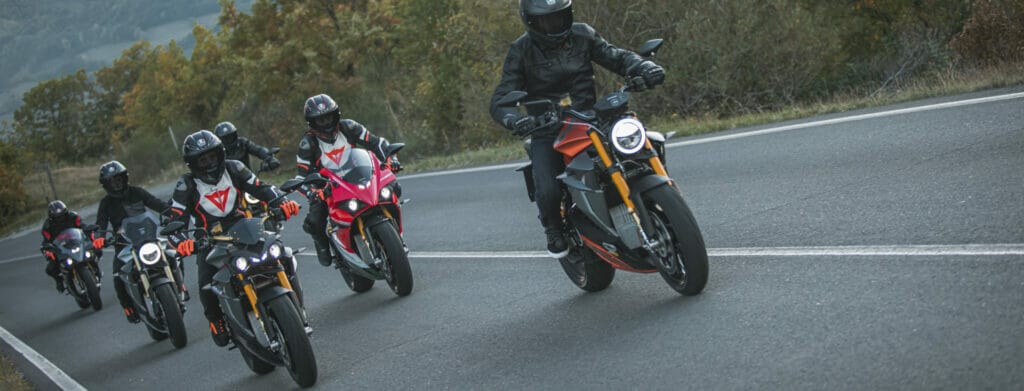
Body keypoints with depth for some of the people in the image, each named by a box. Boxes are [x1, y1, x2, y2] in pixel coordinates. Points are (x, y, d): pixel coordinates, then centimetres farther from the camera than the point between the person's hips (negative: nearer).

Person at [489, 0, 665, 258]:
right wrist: (514, 120, -36)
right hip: (547, 133, -3)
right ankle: (554, 232, 10)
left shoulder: (582, 35, 3)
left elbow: (617, 57, 5)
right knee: (548, 192, -25)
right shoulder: (521, 52, -6)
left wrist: (644, 68, -18)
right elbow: (499, 101, -12)